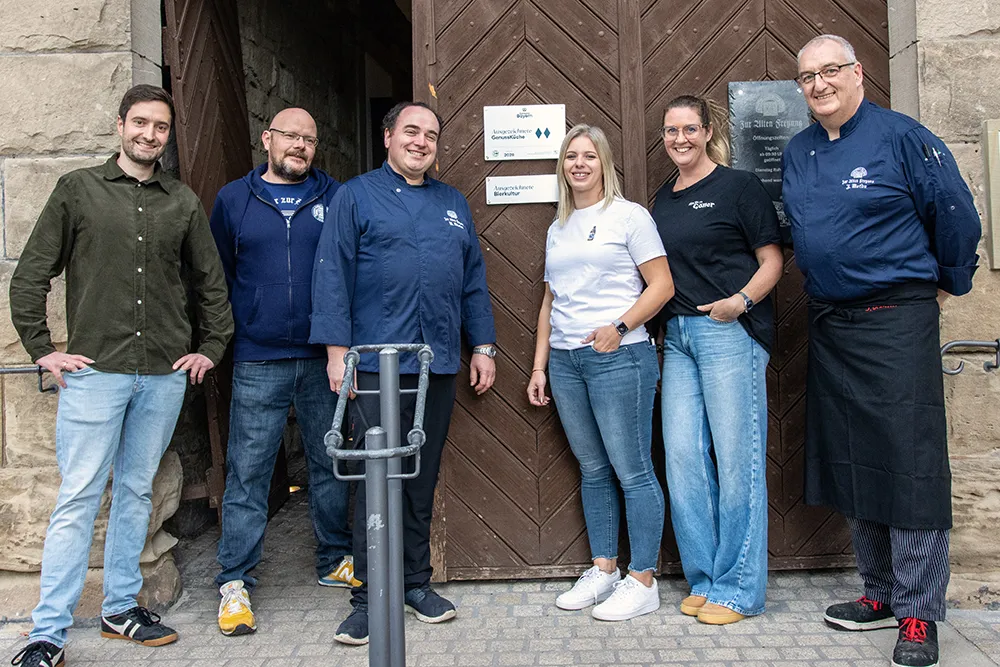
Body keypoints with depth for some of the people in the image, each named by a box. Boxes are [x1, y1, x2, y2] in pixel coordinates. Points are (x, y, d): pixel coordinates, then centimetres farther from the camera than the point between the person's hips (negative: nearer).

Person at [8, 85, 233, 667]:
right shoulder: (79, 190, 4)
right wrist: (42, 349, -1)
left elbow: (212, 285, 17)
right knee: (79, 499, -2)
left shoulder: (184, 202, 10)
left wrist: (211, 349, 10)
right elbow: (30, 277, 5)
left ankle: (121, 607, 26)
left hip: (164, 376, 3)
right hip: (95, 372, -2)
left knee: (137, 492, 12)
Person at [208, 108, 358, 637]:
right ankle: (235, 581, 14)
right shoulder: (233, 200, 8)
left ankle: (335, 561, 27)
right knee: (247, 472, 2)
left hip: (324, 358, 1)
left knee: (330, 464, 11)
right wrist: (226, 336, 7)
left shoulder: (335, 197, 7)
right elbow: (216, 275, 12)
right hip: (258, 362, 0)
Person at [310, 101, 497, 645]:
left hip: (439, 364, 4)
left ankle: (416, 581, 25)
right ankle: (369, 597, 12)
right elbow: (332, 274, -4)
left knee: (423, 477, 11)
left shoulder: (453, 204, 17)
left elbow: (473, 280, 17)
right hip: (377, 362, -4)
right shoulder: (355, 196, 3)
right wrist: (336, 348, -11)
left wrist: (482, 345, 12)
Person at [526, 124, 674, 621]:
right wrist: (539, 365, 15)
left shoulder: (628, 215, 1)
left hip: (618, 357, -6)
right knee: (592, 470, 12)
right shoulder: (557, 229, 18)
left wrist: (620, 327, -18)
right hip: (565, 360, 6)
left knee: (632, 471, -2)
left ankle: (643, 582, 9)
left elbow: (662, 285, -5)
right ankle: (603, 570, 23)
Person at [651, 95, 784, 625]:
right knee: (683, 457, 4)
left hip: (730, 332, -6)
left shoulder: (738, 186, 0)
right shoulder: (663, 200, 18)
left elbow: (773, 260, -3)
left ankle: (738, 587, 10)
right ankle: (704, 578, 18)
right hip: (677, 334, 6)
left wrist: (741, 301, -18)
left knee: (736, 458, -3)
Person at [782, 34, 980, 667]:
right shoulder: (797, 153, 12)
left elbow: (956, 214, -1)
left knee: (909, 463, -4)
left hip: (896, 319, -6)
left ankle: (918, 613, 9)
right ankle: (881, 593, 26)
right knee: (852, 463, 11)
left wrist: (950, 282, 9)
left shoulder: (902, 136, -6)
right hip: (829, 323, 6)